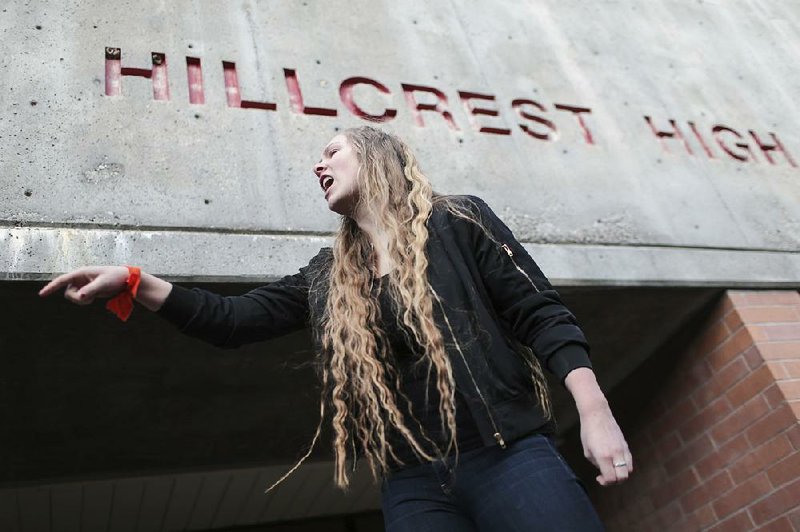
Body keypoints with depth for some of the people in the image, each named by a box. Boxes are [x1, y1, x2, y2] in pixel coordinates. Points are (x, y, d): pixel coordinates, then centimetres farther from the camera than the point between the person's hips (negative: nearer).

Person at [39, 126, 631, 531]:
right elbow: (235, 320, 13)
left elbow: (540, 313, -1)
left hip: (508, 458, -3)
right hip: (413, 484, 4)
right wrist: (135, 282, 4)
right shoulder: (327, 278, 15)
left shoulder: (458, 220, 3)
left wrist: (594, 410, -13)